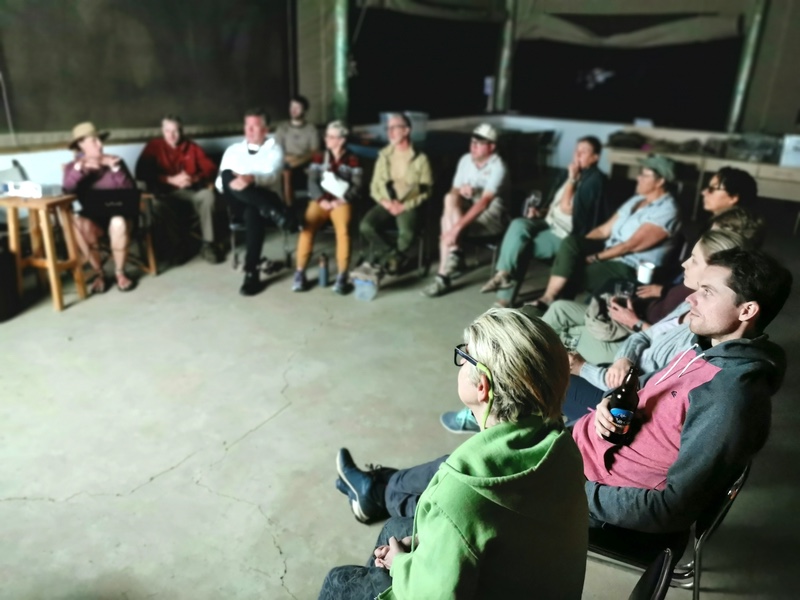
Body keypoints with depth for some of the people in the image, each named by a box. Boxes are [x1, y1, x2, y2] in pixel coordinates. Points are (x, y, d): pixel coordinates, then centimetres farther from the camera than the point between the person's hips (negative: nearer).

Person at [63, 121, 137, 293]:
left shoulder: (115, 160, 7)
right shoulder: (72, 166, 8)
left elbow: (131, 190, -6)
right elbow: (67, 190, -12)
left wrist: (115, 167, -16)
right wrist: (79, 167, -21)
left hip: (117, 212, -1)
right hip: (92, 215, 1)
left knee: (118, 224, -36)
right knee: (79, 223, -34)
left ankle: (120, 273, -15)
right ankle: (99, 273, -16)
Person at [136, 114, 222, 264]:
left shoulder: (192, 147, 9)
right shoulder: (153, 146, 2)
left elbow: (211, 168, 2)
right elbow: (141, 173, -9)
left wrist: (195, 178, -20)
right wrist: (171, 180, -19)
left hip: (191, 191, 2)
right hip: (166, 193, -2)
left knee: (208, 195, -30)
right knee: (158, 204, -36)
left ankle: (208, 243, -25)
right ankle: (177, 245, -20)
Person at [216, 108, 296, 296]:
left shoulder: (274, 149, 10)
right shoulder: (233, 150, 20)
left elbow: (271, 176, -10)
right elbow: (219, 182, 10)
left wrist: (252, 179, -33)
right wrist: (230, 182, -16)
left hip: (264, 199, -2)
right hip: (240, 203, 3)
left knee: (253, 212, -40)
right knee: (227, 175, -30)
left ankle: (251, 273, -37)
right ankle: (277, 214, -40)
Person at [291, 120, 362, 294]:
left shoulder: (352, 160, 11)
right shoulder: (319, 158, 17)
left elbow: (357, 187, 2)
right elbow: (312, 183, 6)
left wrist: (340, 200, -13)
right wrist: (321, 200, -12)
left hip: (341, 202, -2)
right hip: (320, 200, 2)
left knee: (343, 229, -33)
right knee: (307, 227, -27)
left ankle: (342, 276, -28)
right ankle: (300, 273, -22)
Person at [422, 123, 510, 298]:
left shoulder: (497, 166, -18)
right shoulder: (465, 160, 4)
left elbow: (485, 202, -31)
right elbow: (454, 190, 7)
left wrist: (457, 227, -39)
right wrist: (460, 190, -21)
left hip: (492, 214, -6)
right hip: (468, 206, 6)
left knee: (448, 227, -29)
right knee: (450, 198, -27)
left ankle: (443, 276, -22)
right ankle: (455, 255, -24)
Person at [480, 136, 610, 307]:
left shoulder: (595, 179, -9)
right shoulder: (572, 173, 16)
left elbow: (566, 208, -17)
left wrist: (572, 179, -10)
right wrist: (540, 211, 4)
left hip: (566, 235, -7)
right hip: (549, 223, 7)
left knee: (518, 246, -21)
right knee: (519, 224, -21)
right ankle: (503, 274, -22)